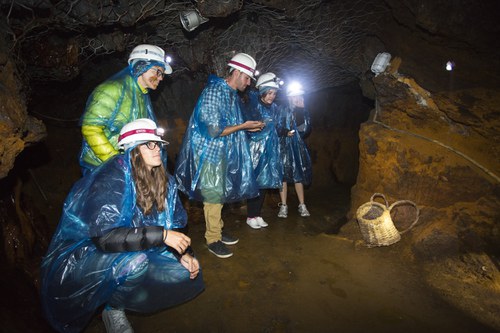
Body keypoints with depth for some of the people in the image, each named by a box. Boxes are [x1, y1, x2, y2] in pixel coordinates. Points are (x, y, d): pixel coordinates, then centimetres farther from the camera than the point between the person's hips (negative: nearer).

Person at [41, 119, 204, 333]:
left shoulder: (162, 180, -3)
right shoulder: (112, 178, -23)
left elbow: (172, 224, 2)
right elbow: (105, 237, -31)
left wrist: (183, 253, -15)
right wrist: (161, 235, -33)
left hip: (128, 251, 7)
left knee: (186, 272, -4)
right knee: (136, 263, -35)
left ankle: (115, 291, 9)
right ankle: (113, 310, -2)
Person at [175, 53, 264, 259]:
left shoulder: (232, 95, 10)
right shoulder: (214, 92, -17)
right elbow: (213, 130, -22)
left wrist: (249, 127, 3)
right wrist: (243, 126, -17)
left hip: (224, 153, 9)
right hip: (209, 153, -9)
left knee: (220, 194, 16)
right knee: (213, 195, -2)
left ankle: (217, 231, 30)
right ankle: (212, 239, 13)